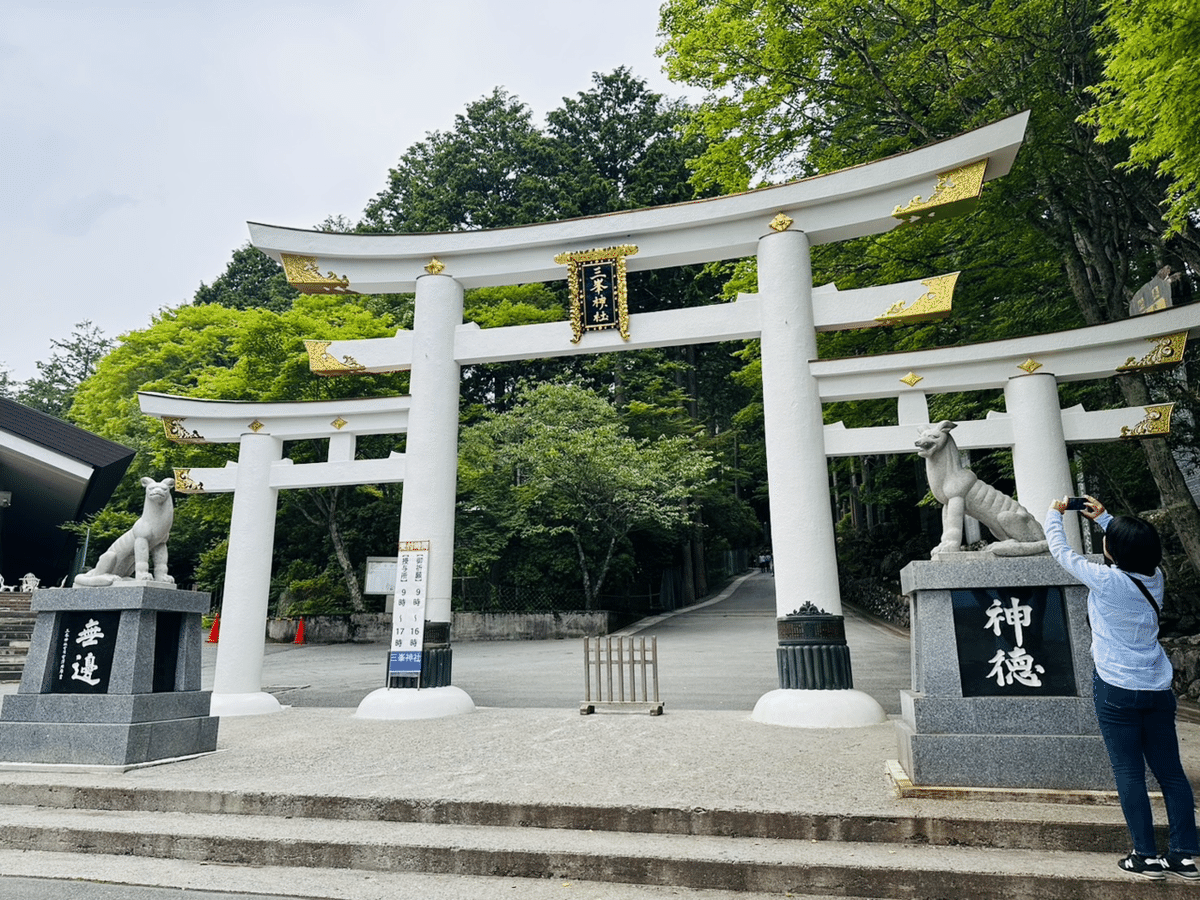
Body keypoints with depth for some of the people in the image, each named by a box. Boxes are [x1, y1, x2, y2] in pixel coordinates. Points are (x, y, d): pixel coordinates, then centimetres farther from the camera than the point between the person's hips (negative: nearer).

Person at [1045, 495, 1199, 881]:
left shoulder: (1106, 580, -17)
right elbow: (1135, 546, 22)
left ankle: (1147, 856, 9)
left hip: (1117, 690, -6)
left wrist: (1054, 514, 14)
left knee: (1129, 773, 3)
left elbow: (1061, 552, -2)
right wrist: (1103, 517, 30)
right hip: (1158, 689, 6)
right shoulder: (1154, 577, 0)